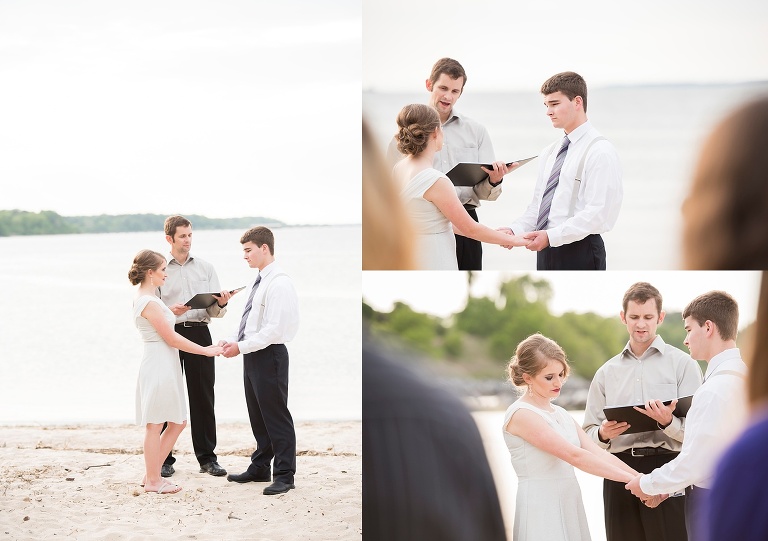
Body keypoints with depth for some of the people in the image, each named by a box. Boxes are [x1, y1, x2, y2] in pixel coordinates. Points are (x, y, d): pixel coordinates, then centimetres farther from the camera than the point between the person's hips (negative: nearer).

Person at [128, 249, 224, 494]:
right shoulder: (149, 303, -17)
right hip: (158, 366, -10)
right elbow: (171, 338, -16)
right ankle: (152, 481, 7)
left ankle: (152, 475, 18)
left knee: (177, 423, 13)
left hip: (166, 366, 10)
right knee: (155, 425, -1)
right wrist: (205, 351, -9)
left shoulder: (147, 299, 14)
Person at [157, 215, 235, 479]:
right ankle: (164, 458, 7)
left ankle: (207, 457, 8)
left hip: (199, 332, 2)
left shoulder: (205, 268, 13)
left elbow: (214, 312, 10)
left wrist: (221, 304, -13)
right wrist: (171, 311, -18)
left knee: (203, 397, 2)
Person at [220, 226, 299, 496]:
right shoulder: (259, 282, 13)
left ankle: (284, 475, 5)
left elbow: (273, 329, -22)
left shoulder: (279, 283, -17)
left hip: (270, 355, -10)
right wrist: (232, 341, 4)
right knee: (258, 417, 18)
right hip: (252, 355, 10)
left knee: (276, 417, -2)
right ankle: (260, 468, 29)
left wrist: (241, 347, -20)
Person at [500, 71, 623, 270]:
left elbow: (598, 213, -18)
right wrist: (515, 230, -2)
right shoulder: (550, 152, 16)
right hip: (547, 252, 8)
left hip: (579, 253, -8)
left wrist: (551, 236, -24)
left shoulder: (599, 151, -10)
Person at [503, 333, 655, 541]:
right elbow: (574, 455, -19)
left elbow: (598, 453, 4)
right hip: (541, 510, -8)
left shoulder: (561, 414, 14)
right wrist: (631, 479, -21)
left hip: (570, 506, 8)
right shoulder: (521, 414, -12)